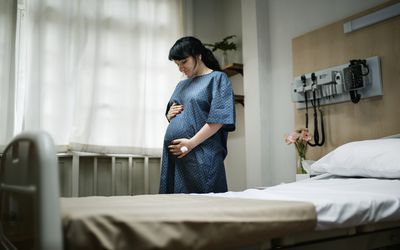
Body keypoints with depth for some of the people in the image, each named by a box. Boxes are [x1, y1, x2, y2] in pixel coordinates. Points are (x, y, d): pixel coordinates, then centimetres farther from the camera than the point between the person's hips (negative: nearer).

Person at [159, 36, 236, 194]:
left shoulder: (217, 79, 2)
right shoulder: (182, 85, 22)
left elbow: (219, 118, -10)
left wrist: (191, 143, -15)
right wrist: (169, 114, 6)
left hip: (201, 156, -6)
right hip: (173, 154, 6)